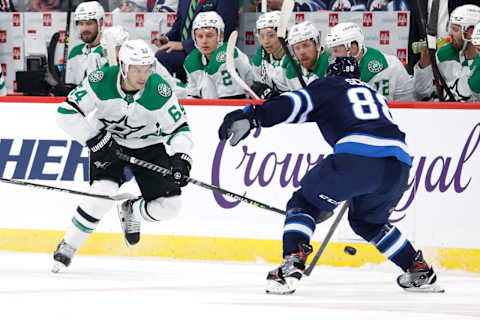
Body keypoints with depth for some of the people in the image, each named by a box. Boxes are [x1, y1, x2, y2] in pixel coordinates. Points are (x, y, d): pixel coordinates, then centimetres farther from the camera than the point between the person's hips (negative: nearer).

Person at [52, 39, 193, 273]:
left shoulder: (159, 91, -25)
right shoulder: (101, 82, -26)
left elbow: (179, 129, -18)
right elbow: (67, 113, -21)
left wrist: (181, 158, -36)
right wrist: (95, 140, -26)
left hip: (148, 145, 2)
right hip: (107, 142, -2)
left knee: (168, 206, -9)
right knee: (104, 193, -27)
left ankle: (130, 210, 25)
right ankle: (68, 246, -9)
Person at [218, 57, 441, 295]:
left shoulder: (329, 86, 21)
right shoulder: (375, 94, 39)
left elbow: (295, 104, 3)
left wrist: (252, 116, -4)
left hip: (357, 155, -6)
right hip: (400, 165, 6)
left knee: (304, 202, 11)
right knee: (367, 219, 33)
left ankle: (292, 264, -10)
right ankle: (418, 268, 32)